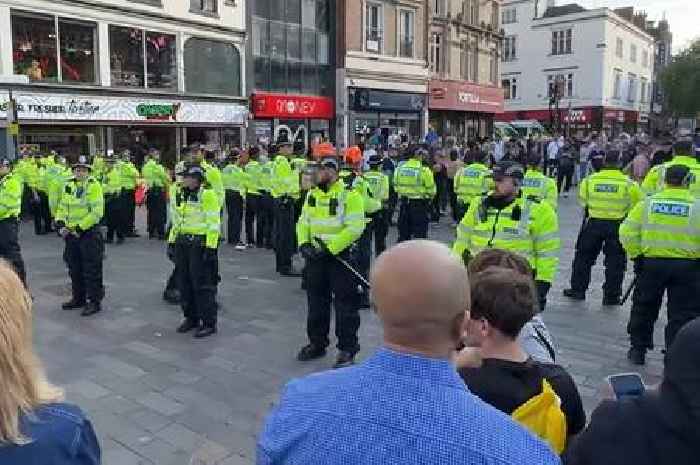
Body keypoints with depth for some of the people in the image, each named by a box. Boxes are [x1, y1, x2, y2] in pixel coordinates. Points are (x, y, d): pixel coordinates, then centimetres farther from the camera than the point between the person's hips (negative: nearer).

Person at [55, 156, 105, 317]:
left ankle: (94, 301, 7)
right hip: (71, 234, 7)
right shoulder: (68, 186, 10)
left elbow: (97, 212, -17)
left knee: (91, 269, -2)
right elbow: (62, 207, 15)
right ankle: (78, 298, 30)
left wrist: (80, 228, -18)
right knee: (74, 269, 16)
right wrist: (60, 224, -2)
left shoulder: (94, 186, -11)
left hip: (89, 233, -7)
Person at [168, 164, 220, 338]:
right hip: (182, 243, 8)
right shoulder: (180, 194, 13)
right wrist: (172, 241, 17)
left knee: (203, 284, -4)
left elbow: (214, 222, -14)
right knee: (185, 283, 13)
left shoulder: (207, 194, -11)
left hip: (200, 244, -8)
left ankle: (209, 323, 6)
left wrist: (210, 246, -18)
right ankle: (191, 318, 27)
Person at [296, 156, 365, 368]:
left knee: (345, 304, 2)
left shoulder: (349, 195, -13)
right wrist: (304, 243, -7)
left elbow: (355, 228, -19)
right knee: (316, 301, 15)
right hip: (315, 256, 7)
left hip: (341, 256, -6)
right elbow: (303, 222, 12)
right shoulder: (312, 195, 8)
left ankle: (347, 349, 14)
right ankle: (317, 343, 31)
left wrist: (330, 248, -22)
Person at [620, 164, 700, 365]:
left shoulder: (647, 203, -3)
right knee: (682, 314, 9)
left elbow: (627, 232, -5)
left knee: (644, 308, 17)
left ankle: (638, 350, 26)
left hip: (650, 263, 2)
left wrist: (635, 254, 4)